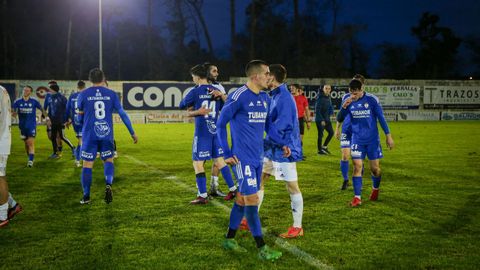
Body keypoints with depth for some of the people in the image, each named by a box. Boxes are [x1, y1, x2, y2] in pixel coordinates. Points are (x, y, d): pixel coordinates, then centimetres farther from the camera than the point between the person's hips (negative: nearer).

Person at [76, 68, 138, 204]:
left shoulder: (83, 94, 0)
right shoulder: (111, 94, 3)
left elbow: (79, 118, 7)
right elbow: (123, 114, 2)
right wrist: (132, 133, 8)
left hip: (89, 135, -1)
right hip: (106, 134, 1)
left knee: (87, 164, 6)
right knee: (108, 160, 17)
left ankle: (86, 197, 7)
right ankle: (108, 184, -10)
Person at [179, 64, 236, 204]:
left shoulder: (195, 91, -9)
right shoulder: (216, 91, 7)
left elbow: (182, 105, 4)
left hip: (202, 132, -6)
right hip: (215, 130, 6)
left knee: (198, 163, 1)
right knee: (219, 160, 15)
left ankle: (203, 196, 1)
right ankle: (233, 189, 17)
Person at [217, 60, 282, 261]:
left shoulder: (265, 98, 9)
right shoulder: (238, 96, -14)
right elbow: (221, 124, -9)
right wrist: (227, 154, -11)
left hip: (257, 157, 8)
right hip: (243, 158, -8)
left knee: (242, 198, 14)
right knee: (252, 200, -6)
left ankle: (229, 239, 27)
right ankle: (262, 248, -1)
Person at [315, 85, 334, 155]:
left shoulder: (328, 97, 6)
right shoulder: (320, 98, -16)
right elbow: (317, 110, -17)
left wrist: (331, 112, -2)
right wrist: (321, 120, -19)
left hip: (327, 119, 8)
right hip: (320, 119, -8)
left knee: (331, 132, 9)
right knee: (321, 135, 0)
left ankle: (324, 147, 24)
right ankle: (319, 150, 14)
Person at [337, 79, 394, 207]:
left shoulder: (372, 99, -12)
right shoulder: (347, 99, -6)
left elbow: (381, 118, -2)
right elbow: (339, 119, -5)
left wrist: (388, 136, 0)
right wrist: (344, 106, -24)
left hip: (372, 139, -1)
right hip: (357, 139, 1)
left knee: (375, 168, 4)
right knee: (357, 166, -9)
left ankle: (375, 189, 34)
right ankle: (357, 197, -4)